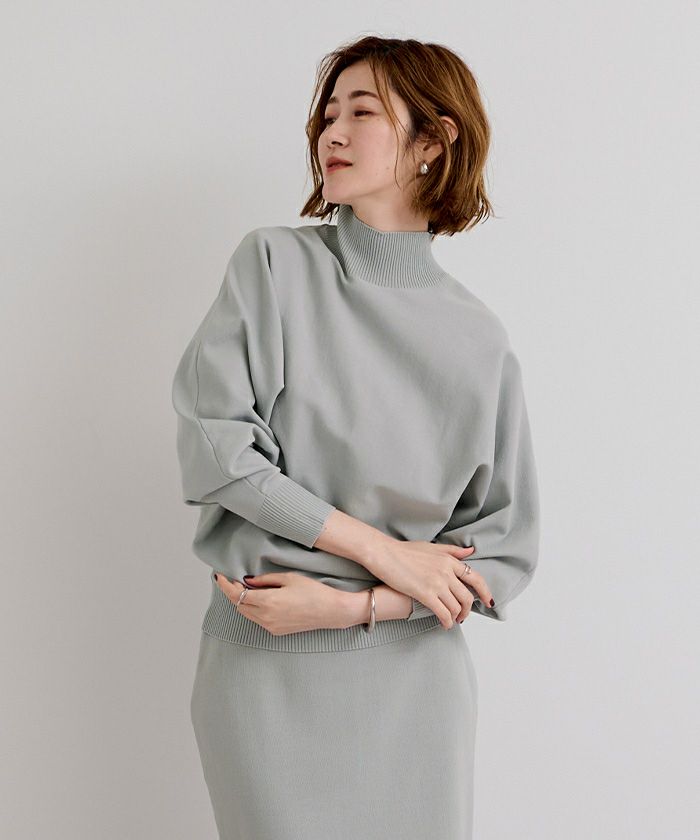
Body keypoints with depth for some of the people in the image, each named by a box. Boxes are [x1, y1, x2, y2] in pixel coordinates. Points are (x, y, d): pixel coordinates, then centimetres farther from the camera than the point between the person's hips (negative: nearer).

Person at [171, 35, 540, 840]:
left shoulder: (480, 341, 0)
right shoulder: (273, 265, -2)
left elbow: (505, 548, 0)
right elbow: (212, 448, -11)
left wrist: (348, 604, -12)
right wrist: (380, 550, -13)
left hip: (411, 670, 1)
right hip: (260, 670, -1)